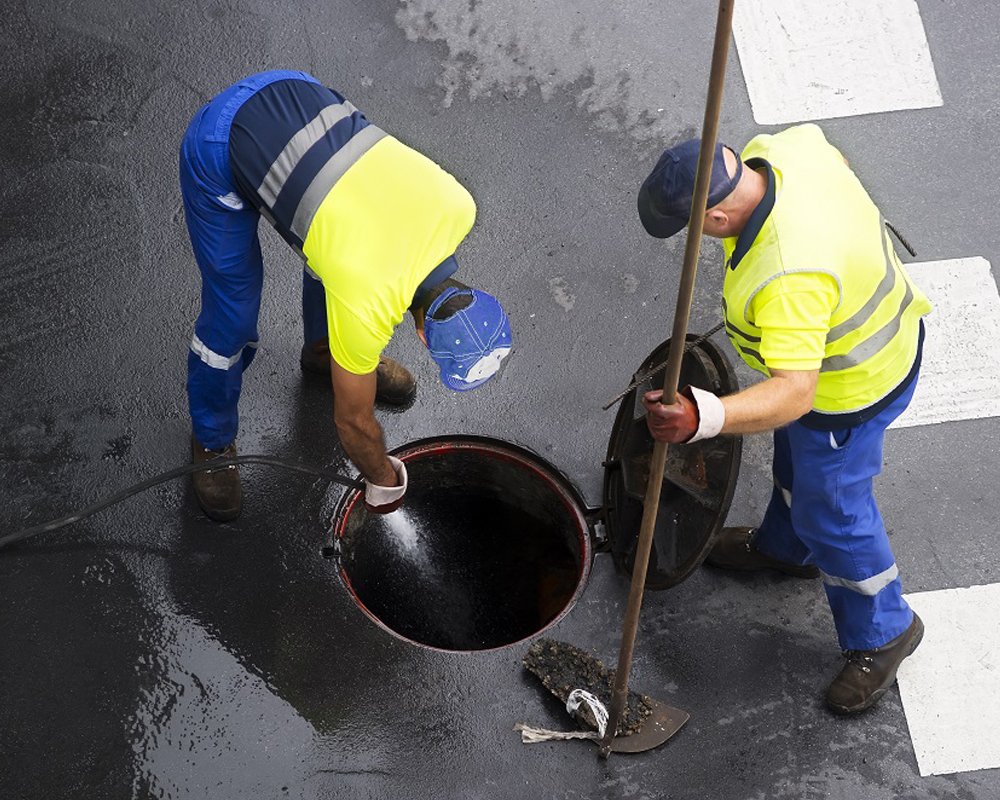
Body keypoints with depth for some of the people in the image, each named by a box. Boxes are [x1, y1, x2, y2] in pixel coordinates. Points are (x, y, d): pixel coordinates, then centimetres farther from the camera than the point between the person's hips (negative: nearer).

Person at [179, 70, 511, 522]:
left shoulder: (458, 207, -12)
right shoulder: (367, 306, -26)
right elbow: (353, 421, -7)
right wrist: (384, 481, 11)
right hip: (219, 154, -7)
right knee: (232, 319, 1)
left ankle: (323, 349, 49)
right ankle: (212, 440, 28)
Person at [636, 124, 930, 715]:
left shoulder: (788, 279, -46)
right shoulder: (780, 148, -20)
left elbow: (794, 393, -48)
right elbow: (831, 154, 4)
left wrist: (705, 417, -60)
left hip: (849, 389, -9)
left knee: (832, 513, 12)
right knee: (796, 460, 33)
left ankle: (882, 633, 37)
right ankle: (787, 548, 63)